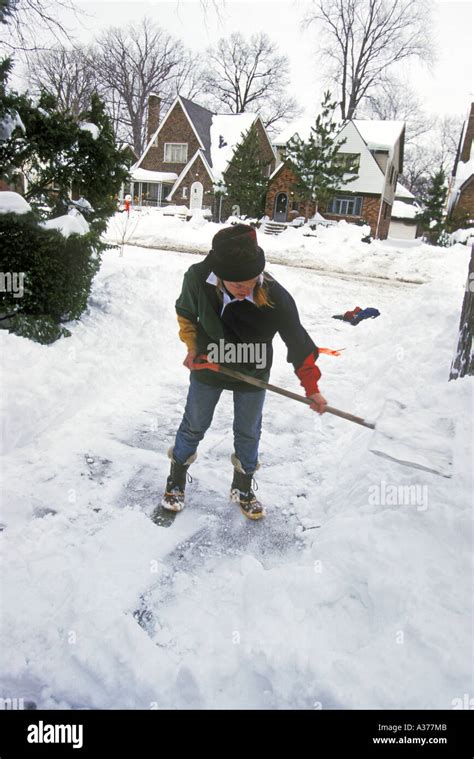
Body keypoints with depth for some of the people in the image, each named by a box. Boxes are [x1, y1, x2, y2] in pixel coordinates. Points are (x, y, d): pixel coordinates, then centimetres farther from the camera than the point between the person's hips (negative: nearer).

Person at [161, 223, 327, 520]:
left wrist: (311, 387, -14)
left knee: (248, 434, 14)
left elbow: (298, 342, -19)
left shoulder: (276, 298, -32)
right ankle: (177, 479, 42)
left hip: (253, 374, 0)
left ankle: (243, 488, 39)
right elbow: (185, 312, -3)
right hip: (207, 367, 1)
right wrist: (192, 346, -10)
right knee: (194, 426, 17)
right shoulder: (198, 278, -28)